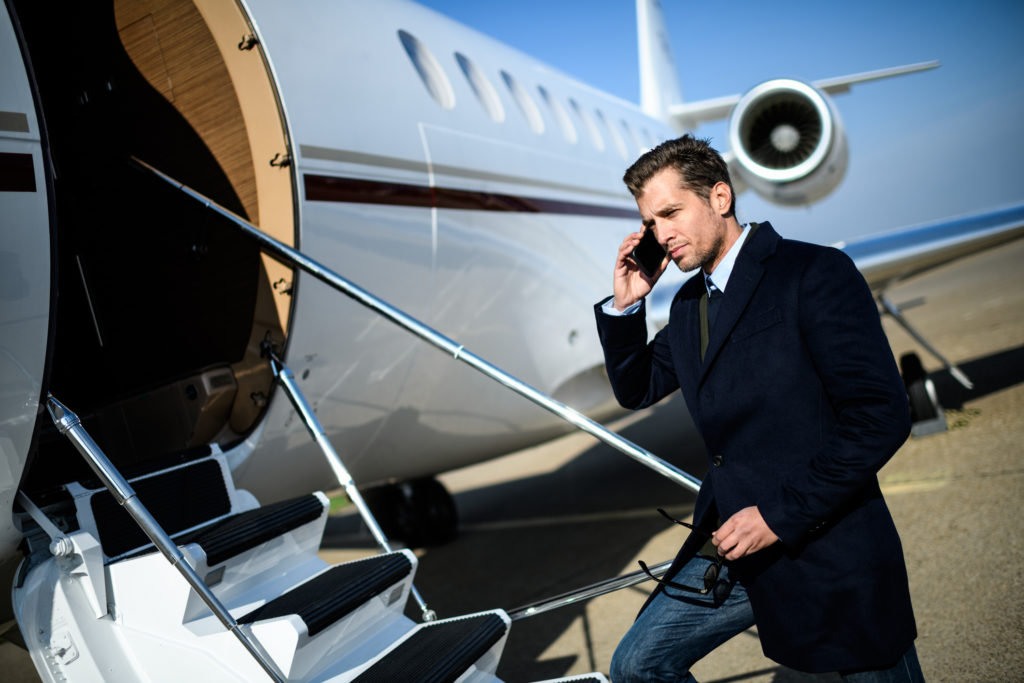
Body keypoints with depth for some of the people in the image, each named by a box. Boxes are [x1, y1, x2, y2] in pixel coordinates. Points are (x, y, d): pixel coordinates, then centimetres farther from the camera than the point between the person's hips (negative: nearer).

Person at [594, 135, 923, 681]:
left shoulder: (814, 273, -13)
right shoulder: (689, 304, 11)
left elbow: (882, 415, -18)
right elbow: (636, 390, 18)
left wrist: (781, 514, -19)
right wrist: (624, 305, 3)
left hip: (830, 554, -6)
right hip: (734, 549, 7)